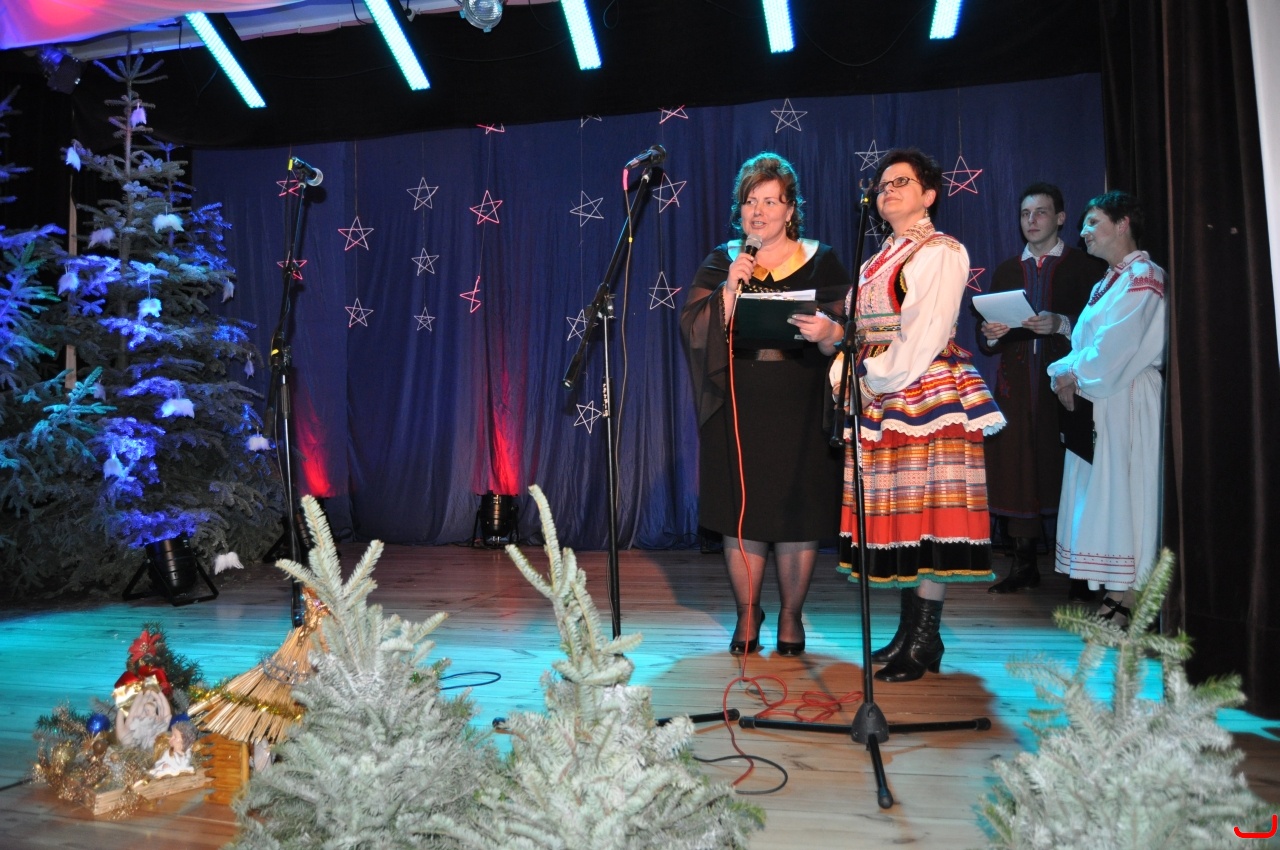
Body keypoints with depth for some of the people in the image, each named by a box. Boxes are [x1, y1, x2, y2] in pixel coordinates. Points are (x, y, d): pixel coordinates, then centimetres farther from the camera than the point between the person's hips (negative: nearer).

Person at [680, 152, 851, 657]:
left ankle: (791, 617, 18)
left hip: (800, 412, -1)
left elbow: (847, 334, -1)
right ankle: (746, 616, 18)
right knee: (742, 513, 2)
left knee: (797, 516, 2)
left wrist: (829, 333, -23)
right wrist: (729, 287, -13)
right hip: (737, 410, 1)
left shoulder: (821, 262, 6)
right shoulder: (720, 263, 10)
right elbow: (695, 330, 0)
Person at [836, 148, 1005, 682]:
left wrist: (880, 377, -13)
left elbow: (926, 332, -12)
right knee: (893, 511, 6)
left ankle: (924, 642, -2)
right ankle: (909, 632, 14)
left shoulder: (941, 252, -1)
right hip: (879, 398, 8)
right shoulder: (876, 262, 23)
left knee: (926, 508, -7)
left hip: (924, 392, -8)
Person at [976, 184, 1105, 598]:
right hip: (1017, 385, 4)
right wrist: (990, 334, -8)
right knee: (1016, 470, 0)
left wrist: (1061, 324, -19)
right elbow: (987, 341, 14)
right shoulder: (1006, 270, 18)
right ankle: (1023, 565, 9)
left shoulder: (1086, 267, 7)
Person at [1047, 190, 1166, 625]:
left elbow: (1114, 348, -19)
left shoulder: (1143, 277, -9)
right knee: (1099, 495, 8)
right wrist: (1063, 373, -2)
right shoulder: (1107, 282, 20)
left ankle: (1124, 602, -1)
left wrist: (1073, 374, -8)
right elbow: (1085, 345, 16)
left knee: (1121, 491, -7)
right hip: (1094, 402, 9)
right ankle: (1110, 594, 14)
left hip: (1125, 402, -9)